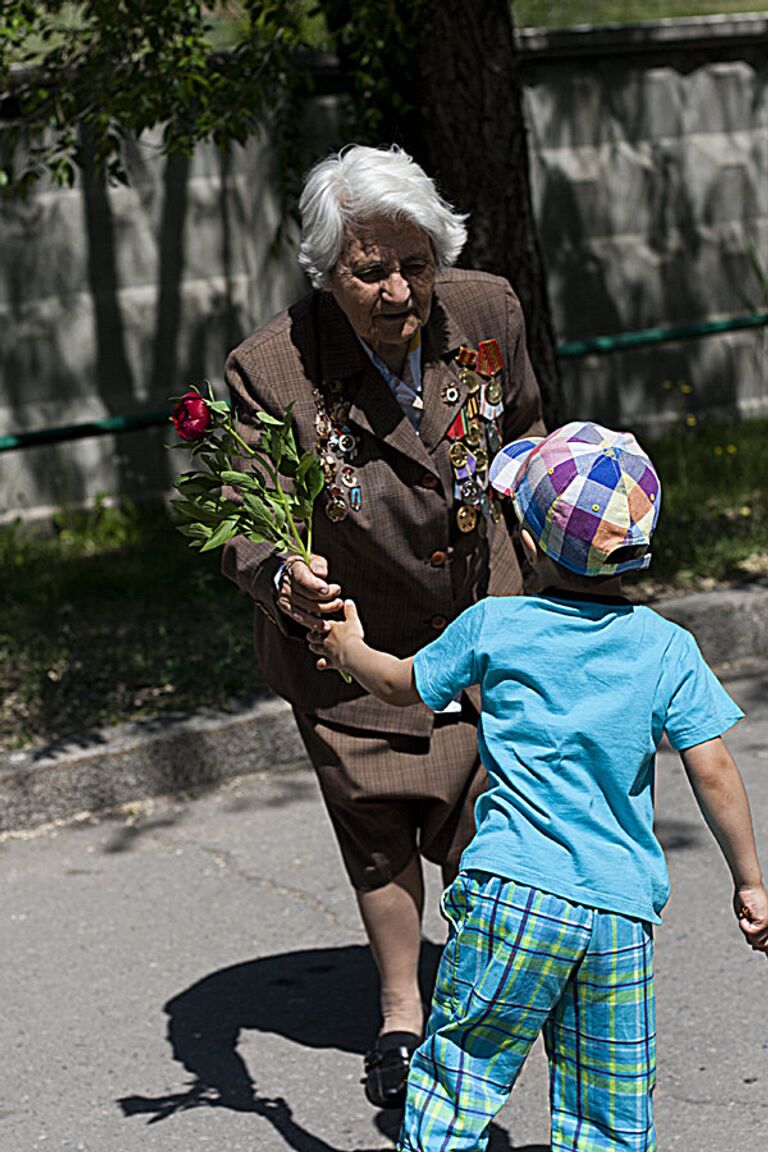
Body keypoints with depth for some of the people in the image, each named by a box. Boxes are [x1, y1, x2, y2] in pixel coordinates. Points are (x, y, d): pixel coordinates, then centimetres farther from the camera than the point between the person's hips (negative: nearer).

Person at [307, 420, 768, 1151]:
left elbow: (400, 685, 17)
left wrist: (347, 647, 38)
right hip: (623, 908, 2)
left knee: (458, 1080, 6)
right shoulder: (667, 649, 1)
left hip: (513, 893, -2)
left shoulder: (492, 627, 1)